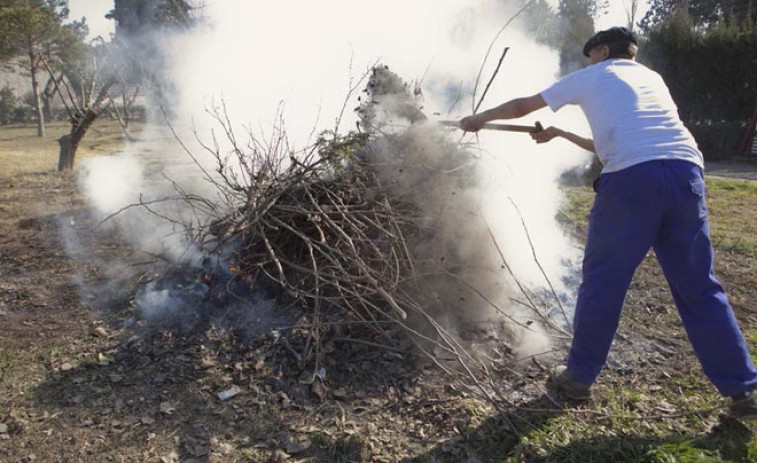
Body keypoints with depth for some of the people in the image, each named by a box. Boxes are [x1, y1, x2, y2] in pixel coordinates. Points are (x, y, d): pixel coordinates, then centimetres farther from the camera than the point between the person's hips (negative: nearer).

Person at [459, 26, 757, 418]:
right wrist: (560, 134, 49)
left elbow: (521, 106, 25)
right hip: (686, 172, 5)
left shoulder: (591, 76, 18)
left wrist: (478, 118, 41)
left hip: (632, 178, -5)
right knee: (699, 288, 12)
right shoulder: (652, 78, 33)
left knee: (602, 282, 7)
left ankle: (579, 377, 19)